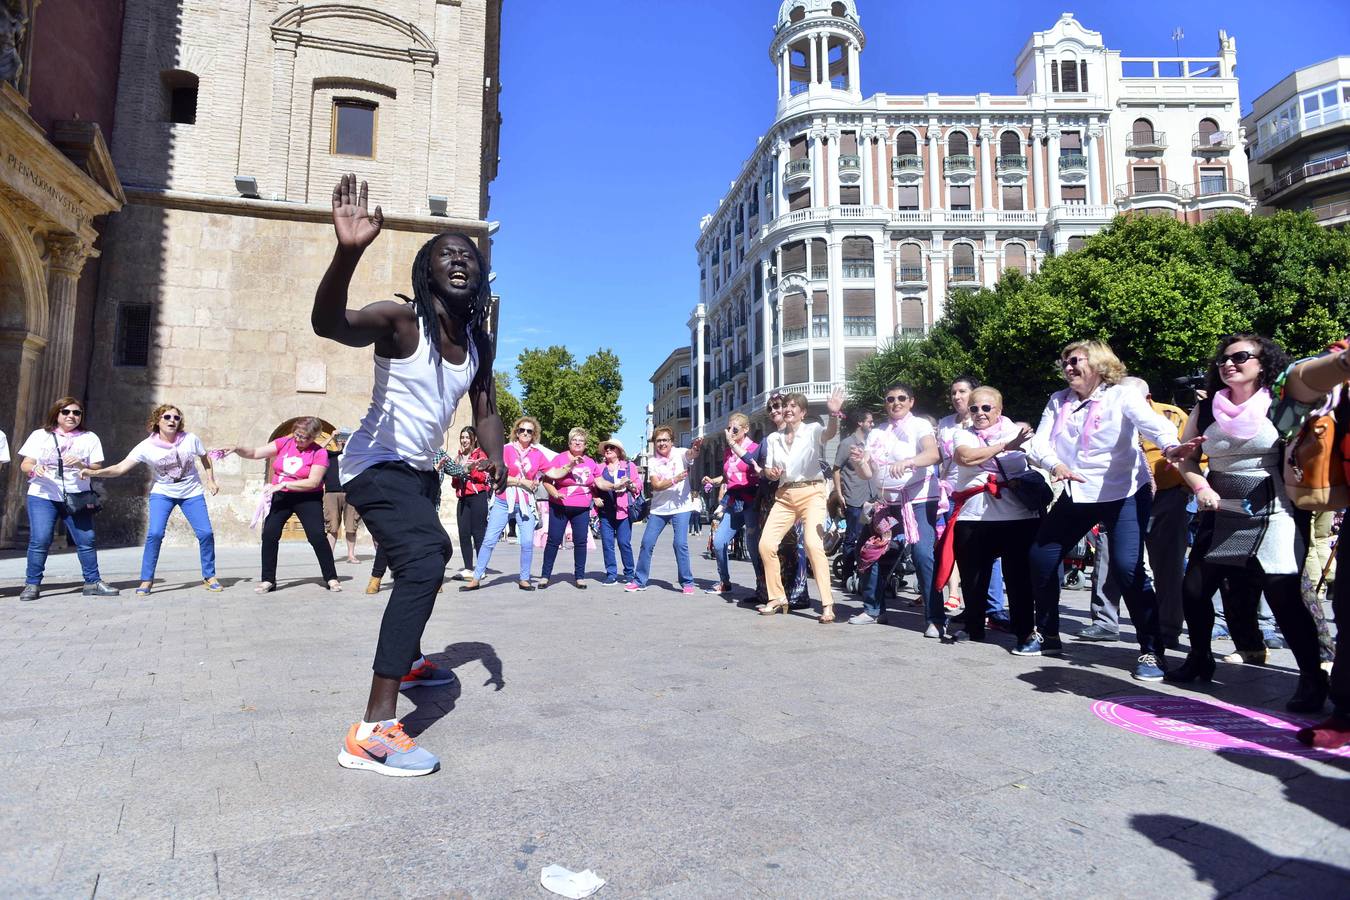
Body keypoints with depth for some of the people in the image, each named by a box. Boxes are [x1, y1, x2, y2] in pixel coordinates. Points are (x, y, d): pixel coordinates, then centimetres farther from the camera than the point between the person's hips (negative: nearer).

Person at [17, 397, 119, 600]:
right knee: (40, 540, -9)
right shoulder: (40, 435, 9)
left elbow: (97, 468, 4)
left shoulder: (90, 438, 10)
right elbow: (25, 464, 6)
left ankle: (93, 582, 7)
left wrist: (81, 465, -16)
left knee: (86, 540, -2)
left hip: (77, 497, 1)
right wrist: (34, 468, -17)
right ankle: (32, 584, 3)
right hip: (42, 496, -1)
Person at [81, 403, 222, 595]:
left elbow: (205, 457, 6)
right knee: (154, 533, -18)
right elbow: (120, 468, -18)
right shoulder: (147, 446, -14)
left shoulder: (190, 439, -12)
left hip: (192, 493, 1)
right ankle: (146, 580, -1)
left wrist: (211, 481, 3)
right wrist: (93, 472, -32)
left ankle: (209, 576, 11)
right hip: (162, 493, -1)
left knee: (206, 533, -6)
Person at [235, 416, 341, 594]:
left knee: (317, 536, -12)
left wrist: (284, 484, -22)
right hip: (280, 497, 4)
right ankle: (268, 580, 6)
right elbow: (255, 453, 1)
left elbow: (313, 482, -19)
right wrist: (240, 449, -19)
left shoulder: (319, 453, -12)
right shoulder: (284, 443, 1)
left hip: (307, 498, -4)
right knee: (269, 535, -7)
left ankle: (331, 578, 1)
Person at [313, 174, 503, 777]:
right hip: (378, 466, -9)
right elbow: (328, 324, -41)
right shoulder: (401, 320, -22)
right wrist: (348, 252, -58)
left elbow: (484, 412, 5)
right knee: (425, 558, -30)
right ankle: (373, 731, -31)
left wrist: (500, 468, -12)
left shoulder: (479, 343, 0)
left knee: (429, 557, 26)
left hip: (421, 472, 9)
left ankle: (409, 662, 54)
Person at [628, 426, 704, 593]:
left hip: (681, 506, -3)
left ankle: (687, 582, 2)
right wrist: (675, 479, -26)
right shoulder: (653, 461, 0)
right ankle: (639, 581, 15)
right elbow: (656, 485, -11)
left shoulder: (680, 454, -5)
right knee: (647, 543, 2)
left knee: (680, 543, -12)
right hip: (659, 508, 3)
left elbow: (691, 454, -29)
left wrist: (697, 448, -52)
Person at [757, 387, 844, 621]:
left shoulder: (813, 430, -1)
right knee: (766, 544, -2)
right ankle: (777, 597, 15)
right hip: (784, 495, 5)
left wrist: (834, 414, -45)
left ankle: (827, 604, -17)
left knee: (813, 543, -23)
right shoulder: (773, 438, 13)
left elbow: (830, 433, -25)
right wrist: (771, 472, -9)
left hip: (811, 492, -5)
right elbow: (767, 471, 15)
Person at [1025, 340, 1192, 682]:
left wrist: (1170, 446, -49)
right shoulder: (1058, 401, 6)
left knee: (1127, 568, -19)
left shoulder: (1122, 396, -9)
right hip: (1076, 495, 6)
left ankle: (1152, 651, -4)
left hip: (1124, 494, -6)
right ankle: (1047, 633, 26)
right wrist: (1056, 465, -25)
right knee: (1040, 557, 8)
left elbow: (1155, 424, -26)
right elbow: (1039, 444, -3)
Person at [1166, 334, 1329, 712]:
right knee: (1194, 588, 6)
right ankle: (1199, 659, 26)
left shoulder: (1285, 408, -4)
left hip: (1273, 518, -4)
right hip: (1220, 516, 4)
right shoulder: (1207, 410, 7)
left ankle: (1312, 679, 11)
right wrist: (1200, 487, -2)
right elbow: (1186, 457, 11)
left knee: (1285, 598, -6)